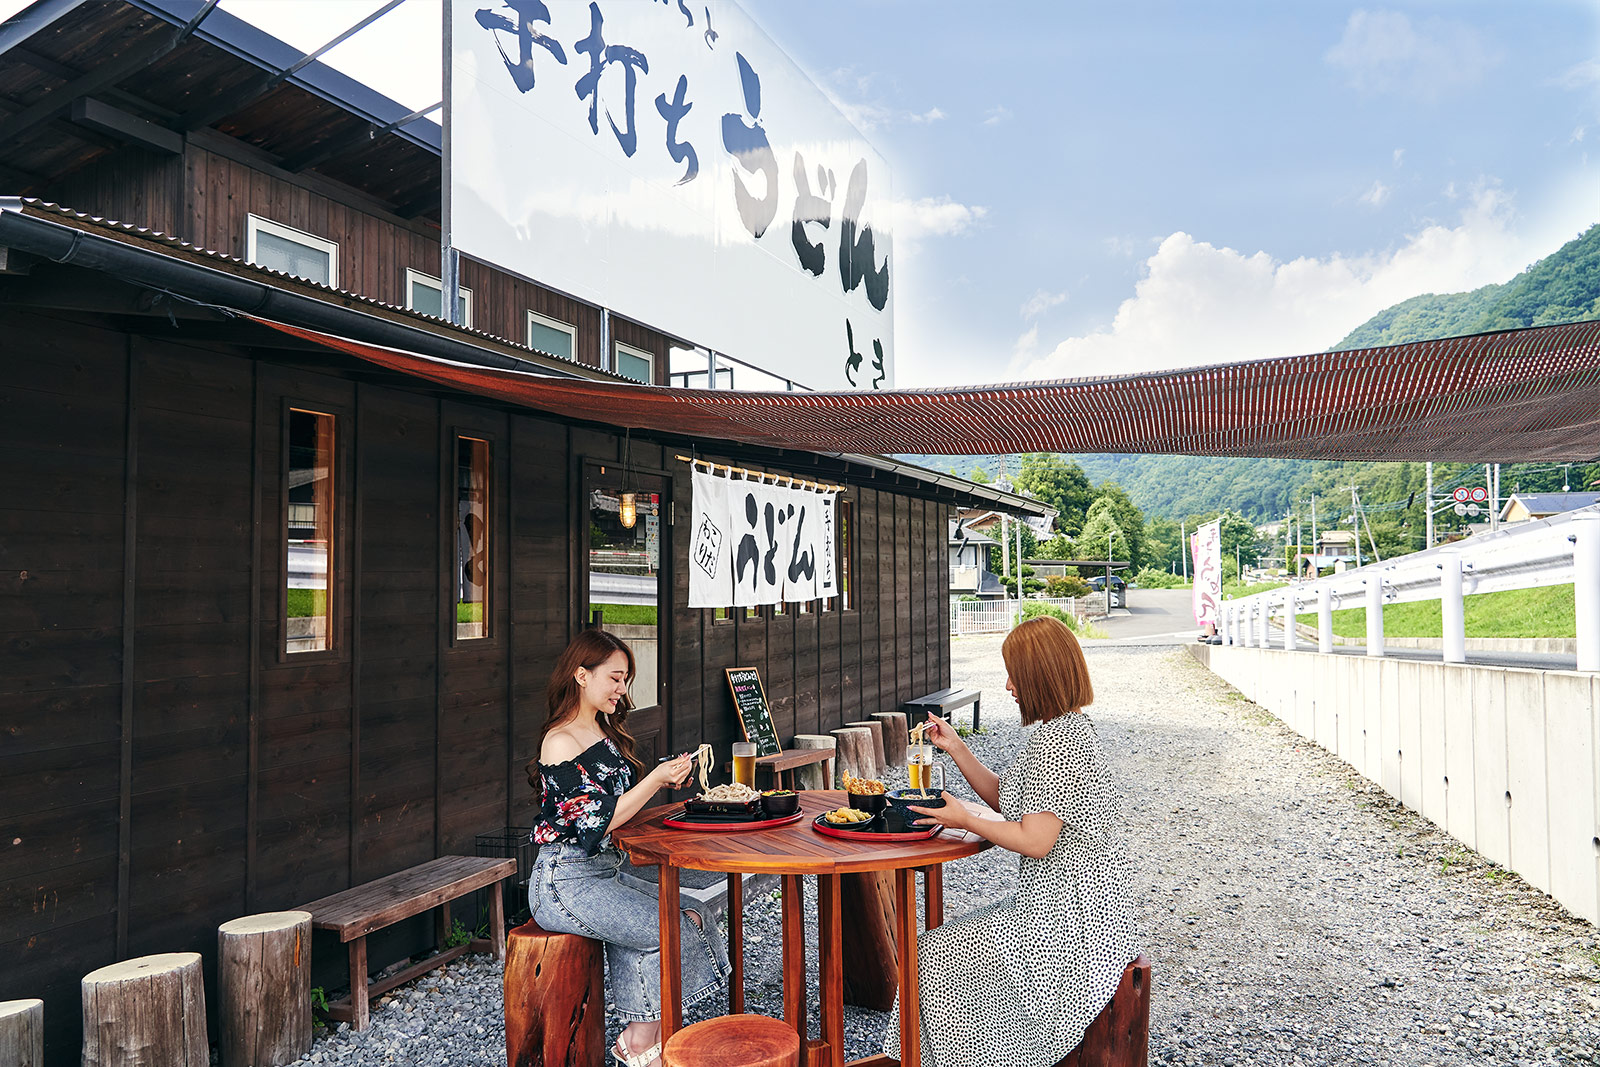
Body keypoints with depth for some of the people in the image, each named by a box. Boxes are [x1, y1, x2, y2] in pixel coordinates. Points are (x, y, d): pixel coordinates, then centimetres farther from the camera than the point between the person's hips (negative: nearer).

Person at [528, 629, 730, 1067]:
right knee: (674, 930, -16)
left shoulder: (604, 732, 12)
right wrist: (655, 780, -21)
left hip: (611, 867, 9)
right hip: (567, 881, -9)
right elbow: (597, 821, -20)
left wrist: (662, 777, 3)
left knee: (688, 912, -8)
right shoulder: (560, 743, -16)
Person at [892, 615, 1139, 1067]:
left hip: (1063, 918, -11)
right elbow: (1004, 798, 17)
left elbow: (1034, 841, -25)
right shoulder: (1068, 728, 10)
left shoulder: (1056, 741, -23)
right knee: (951, 941, 20)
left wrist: (966, 819, -13)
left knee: (933, 955, -2)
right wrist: (957, 749, 8)